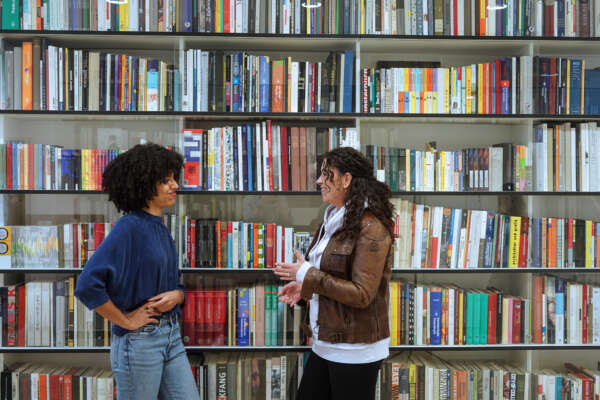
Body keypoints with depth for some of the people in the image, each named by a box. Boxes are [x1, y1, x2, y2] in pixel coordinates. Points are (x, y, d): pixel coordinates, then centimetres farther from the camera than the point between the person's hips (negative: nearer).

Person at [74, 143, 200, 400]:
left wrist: (176, 295, -5)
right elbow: (87, 285, -24)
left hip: (172, 336, 7)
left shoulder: (161, 228, 9)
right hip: (139, 341, -7)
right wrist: (125, 321, -15)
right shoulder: (129, 227, -15)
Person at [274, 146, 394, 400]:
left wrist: (308, 275, -18)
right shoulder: (334, 220, 10)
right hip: (325, 344, 9)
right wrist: (304, 287, 3)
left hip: (354, 350, -9)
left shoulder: (371, 228, -18)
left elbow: (362, 294, -21)